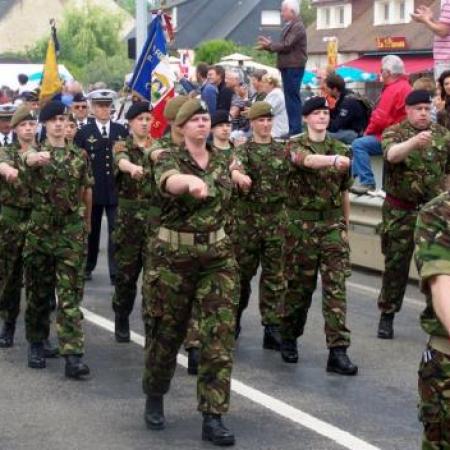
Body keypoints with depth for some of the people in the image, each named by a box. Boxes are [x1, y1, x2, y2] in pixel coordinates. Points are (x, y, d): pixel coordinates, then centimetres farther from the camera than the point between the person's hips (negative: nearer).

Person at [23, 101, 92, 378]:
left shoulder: (80, 156, 6)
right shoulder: (35, 153, 0)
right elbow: (28, 158, -26)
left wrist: (87, 222, 23)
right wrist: (38, 157, -50)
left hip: (72, 233, 0)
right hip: (40, 231, 0)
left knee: (71, 296, -6)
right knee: (38, 293, 10)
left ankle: (73, 355, -12)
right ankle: (36, 345, 26)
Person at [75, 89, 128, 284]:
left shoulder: (122, 131, 6)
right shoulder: (83, 133, 1)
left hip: (117, 190, 1)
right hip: (92, 190, -1)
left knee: (117, 231, -3)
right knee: (92, 230, 12)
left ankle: (116, 272, 0)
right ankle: (88, 267, 26)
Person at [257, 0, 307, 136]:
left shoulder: (297, 27, -12)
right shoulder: (289, 26, 18)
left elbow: (286, 46, -19)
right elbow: (283, 46, 19)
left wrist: (269, 45, -6)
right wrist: (268, 46, 5)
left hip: (294, 67, -10)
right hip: (288, 67, 10)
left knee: (293, 97, -10)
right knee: (290, 97, 11)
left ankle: (295, 129, -10)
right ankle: (293, 128, 15)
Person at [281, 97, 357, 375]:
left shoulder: (341, 149, 10)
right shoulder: (297, 146, -3)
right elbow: (308, 160, -29)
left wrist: (346, 224, 15)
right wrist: (334, 159, -48)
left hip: (333, 224, 3)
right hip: (302, 224, -3)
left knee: (336, 287, -5)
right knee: (299, 285, 6)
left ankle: (338, 351, -7)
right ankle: (289, 338, 27)